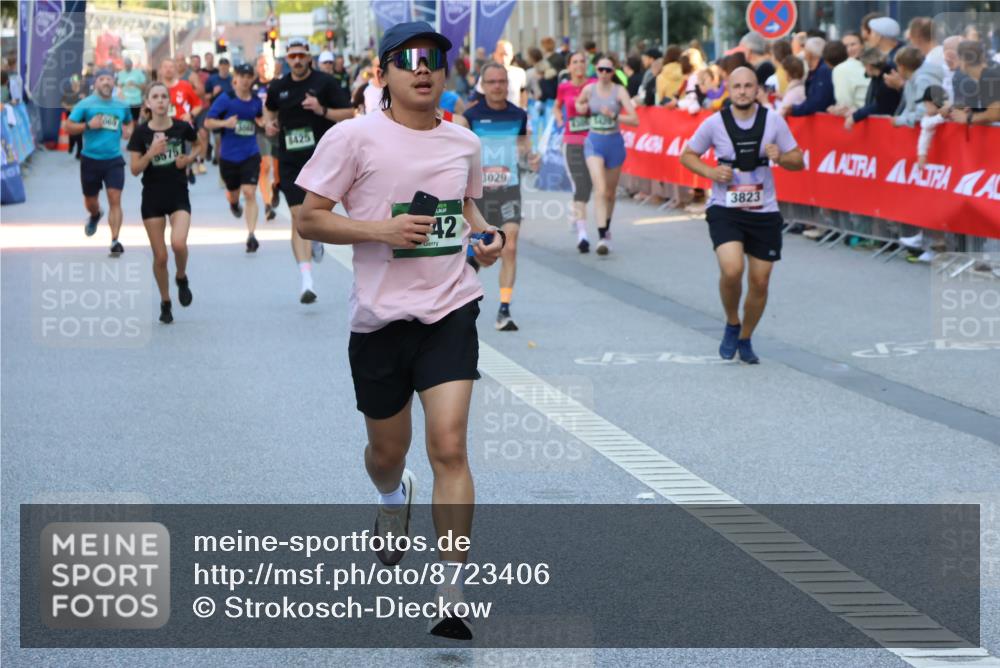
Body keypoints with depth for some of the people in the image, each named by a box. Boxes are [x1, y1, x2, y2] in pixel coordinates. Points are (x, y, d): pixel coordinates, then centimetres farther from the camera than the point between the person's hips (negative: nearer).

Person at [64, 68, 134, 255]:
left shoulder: (121, 106, 6)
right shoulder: (86, 104, -4)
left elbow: (129, 122, 26)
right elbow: (68, 127, -6)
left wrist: (128, 131, 4)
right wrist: (88, 125, -20)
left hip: (114, 160, 1)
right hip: (90, 160, -1)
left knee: (115, 199, -14)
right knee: (90, 201, 14)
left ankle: (115, 241, -14)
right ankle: (95, 215, 51)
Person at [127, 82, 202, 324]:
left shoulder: (182, 127, -4)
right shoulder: (141, 133, -6)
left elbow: (198, 145, 16)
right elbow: (135, 169, -6)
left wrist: (189, 158, -4)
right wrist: (151, 153, -22)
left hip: (179, 196, 0)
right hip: (152, 197, 1)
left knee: (178, 243, -24)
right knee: (160, 256, 3)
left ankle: (182, 278, 9)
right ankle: (165, 303, 22)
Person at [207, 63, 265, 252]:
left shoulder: (256, 101, 4)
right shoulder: (225, 99, -8)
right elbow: (208, 122, -6)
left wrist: (263, 123, 2)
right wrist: (225, 123, -24)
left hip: (250, 155, 1)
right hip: (228, 156, -1)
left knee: (249, 192, -14)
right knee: (233, 192, 17)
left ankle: (251, 235, -15)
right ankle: (234, 203, 57)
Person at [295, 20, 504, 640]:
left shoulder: (464, 143, 6)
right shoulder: (355, 137, -7)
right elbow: (309, 218, -6)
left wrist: (484, 234, 4)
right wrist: (381, 229, -19)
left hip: (450, 311, 1)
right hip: (380, 316, -1)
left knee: (450, 448, -13)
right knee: (387, 451, 15)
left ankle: (453, 595, -8)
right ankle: (393, 498, 55)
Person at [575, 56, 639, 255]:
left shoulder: (619, 91, -6)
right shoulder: (589, 89, 0)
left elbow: (635, 120, -13)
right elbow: (579, 103, 24)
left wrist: (614, 115, -25)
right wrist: (581, 108, 2)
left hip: (614, 142, 0)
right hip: (594, 142, 0)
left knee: (610, 192, 14)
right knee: (600, 189, -17)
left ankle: (606, 229, 38)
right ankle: (602, 237, -23)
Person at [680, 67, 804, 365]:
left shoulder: (773, 120, -2)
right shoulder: (715, 123, -5)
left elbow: (798, 161, 5)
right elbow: (687, 155, 8)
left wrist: (780, 158, -18)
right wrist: (711, 172, -10)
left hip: (764, 211, 2)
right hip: (724, 209, -2)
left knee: (760, 281, 4)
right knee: (731, 270, -23)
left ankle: (745, 340, 28)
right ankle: (732, 325, 5)